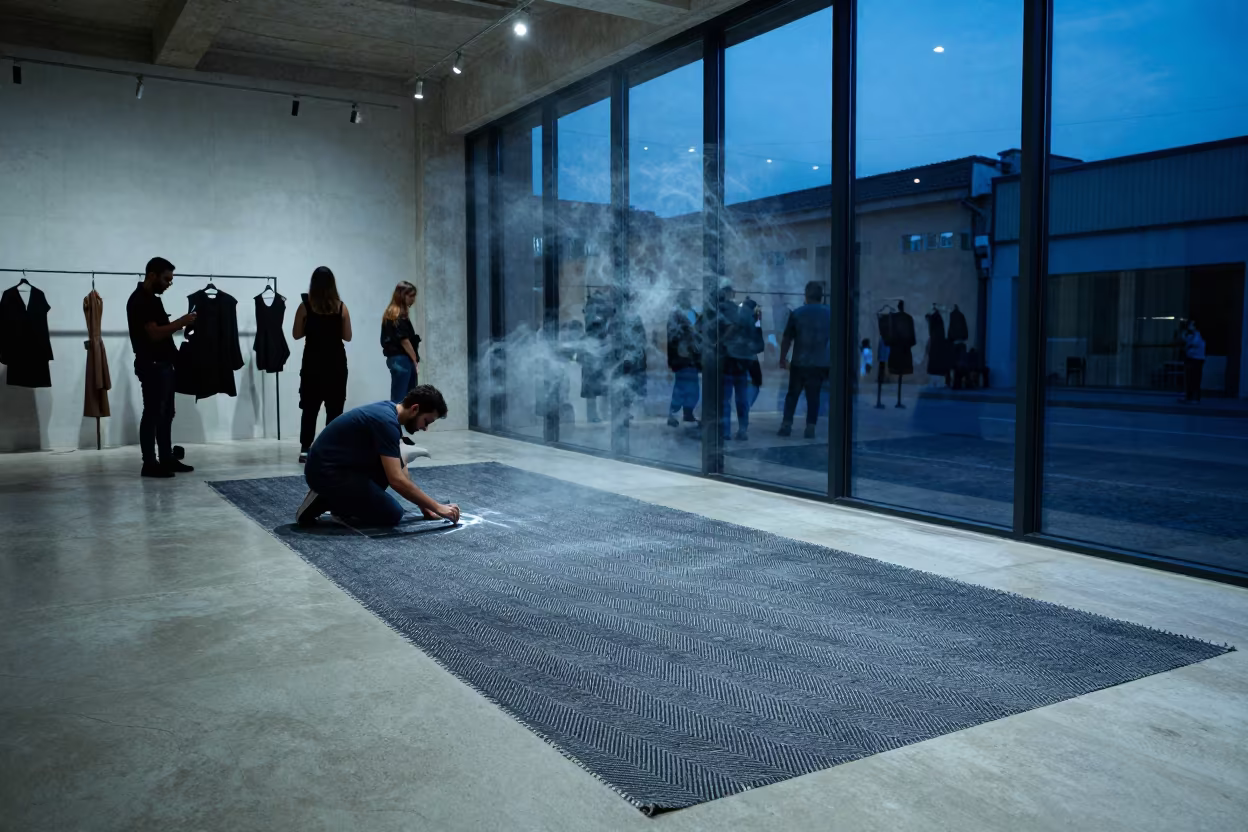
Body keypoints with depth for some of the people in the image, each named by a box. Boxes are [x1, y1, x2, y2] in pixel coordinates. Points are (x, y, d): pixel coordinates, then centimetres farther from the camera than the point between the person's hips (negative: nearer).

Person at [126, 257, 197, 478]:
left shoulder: (152, 298, 16)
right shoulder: (140, 300, -15)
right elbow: (155, 334, -22)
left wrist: (179, 324, 8)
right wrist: (181, 322, -15)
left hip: (163, 364, 10)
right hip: (151, 366, -10)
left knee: (166, 413, 12)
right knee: (152, 414, -6)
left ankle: (166, 459, 19)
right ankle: (149, 464, -1)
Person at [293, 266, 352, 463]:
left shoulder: (305, 306, -5)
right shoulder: (341, 307, -3)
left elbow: (297, 334, 1)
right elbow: (347, 336, 2)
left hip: (313, 362, 0)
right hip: (336, 362, 0)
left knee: (310, 407, 6)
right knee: (334, 408, 6)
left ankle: (305, 449, 3)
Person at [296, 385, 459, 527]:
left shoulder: (388, 411, 8)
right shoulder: (386, 421, -22)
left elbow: (399, 470, 17)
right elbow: (397, 480, -26)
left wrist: (423, 504, 13)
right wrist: (437, 507, -19)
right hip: (326, 472, -10)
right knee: (392, 514, -10)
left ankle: (345, 504, 12)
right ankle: (324, 502, -3)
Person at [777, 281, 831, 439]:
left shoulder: (797, 313, -3)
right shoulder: (829, 314, 2)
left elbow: (786, 339, -2)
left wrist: (782, 358, 8)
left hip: (799, 363, -1)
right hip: (820, 363, 1)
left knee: (792, 395, 10)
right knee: (813, 396, 6)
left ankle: (786, 425, 6)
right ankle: (810, 428, 4)